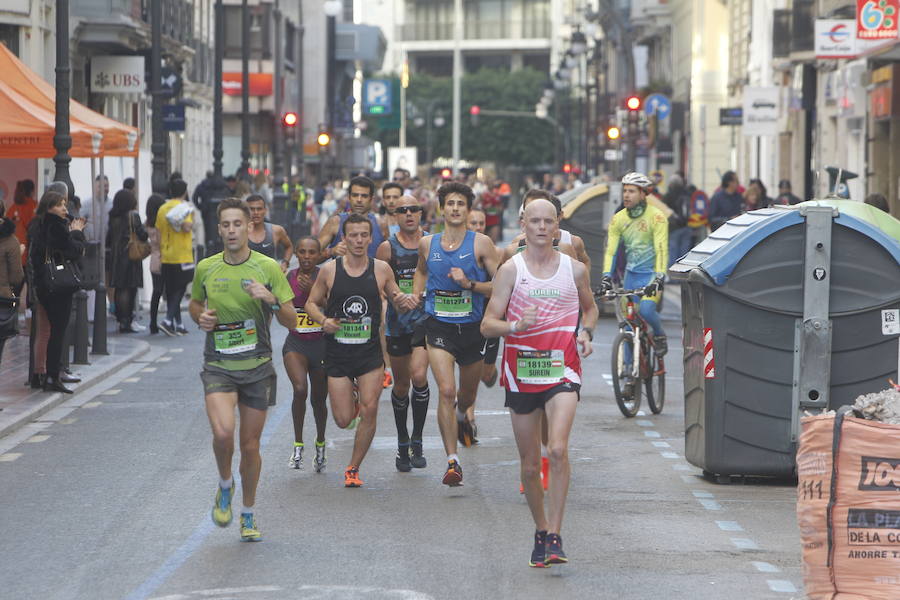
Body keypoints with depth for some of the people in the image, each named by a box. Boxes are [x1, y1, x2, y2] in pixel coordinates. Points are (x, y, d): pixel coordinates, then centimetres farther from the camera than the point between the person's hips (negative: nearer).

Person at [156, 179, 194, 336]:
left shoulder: (162, 209, 9)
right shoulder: (184, 207, -10)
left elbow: (159, 233, 11)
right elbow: (187, 227, -23)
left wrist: (160, 254, 16)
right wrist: (190, 219, -3)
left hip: (166, 257, 6)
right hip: (182, 256, -6)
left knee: (171, 292, 11)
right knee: (179, 290, -2)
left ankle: (178, 325, 14)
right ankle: (168, 320, -15)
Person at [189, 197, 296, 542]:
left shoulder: (268, 267, -4)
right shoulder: (206, 268, 1)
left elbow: (291, 322, -2)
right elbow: (195, 304, 20)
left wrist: (271, 299, -20)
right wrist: (200, 317, -2)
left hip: (257, 367, 0)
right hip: (218, 367, 0)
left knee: (250, 445, 6)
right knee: (223, 432, -24)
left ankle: (248, 514, 27)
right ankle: (225, 485, 8)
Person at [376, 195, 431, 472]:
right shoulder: (388, 247, -1)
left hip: (425, 319, -1)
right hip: (397, 322, 1)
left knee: (419, 376, -19)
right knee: (401, 385, 10)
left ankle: (417, 441, -6)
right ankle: (402, 444, 27)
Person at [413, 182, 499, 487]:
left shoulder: (481, 243, -6)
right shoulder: (427, 244, 3)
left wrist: (470, 284, -19)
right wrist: (415, 295, 10)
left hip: (472, 327, 0)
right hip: (439, 326, 0)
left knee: (467, 395, 19)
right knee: (446, 390, -19)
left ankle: (461, 415, 58)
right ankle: (452, 462, -16)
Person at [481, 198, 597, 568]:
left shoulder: (575, 269, 7)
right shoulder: (510, 270, 2)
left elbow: (590, 307, 26)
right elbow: (487, 325, -1)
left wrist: (586, 332, 5)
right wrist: (516, 326, -20)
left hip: (562, 370, -1)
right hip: (521, 370, 1)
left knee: (558, 449, -20)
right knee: (530, 463, 8)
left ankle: (555, 536, -17)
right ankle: (540, 530, 28)